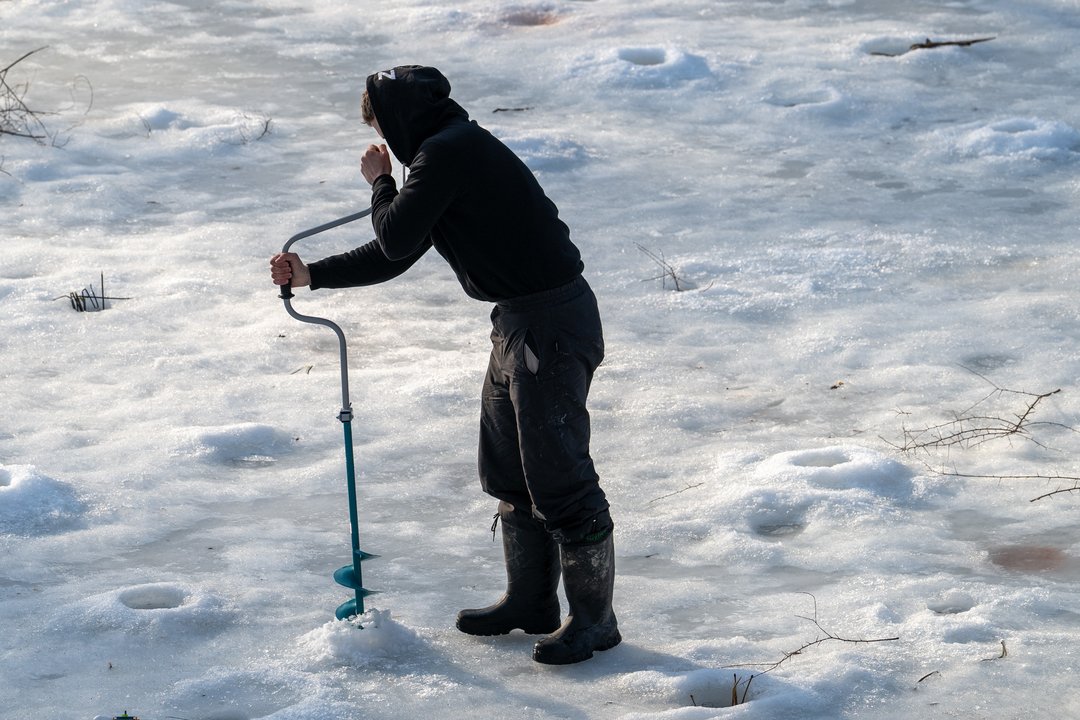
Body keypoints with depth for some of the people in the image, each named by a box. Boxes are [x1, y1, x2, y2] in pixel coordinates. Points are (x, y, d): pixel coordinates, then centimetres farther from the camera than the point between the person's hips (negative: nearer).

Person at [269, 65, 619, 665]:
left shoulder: (446, 152, -15)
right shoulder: (448, 153, 18)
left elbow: (396, 238, -15)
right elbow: (395, 254, 23)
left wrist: (379, 183, 4)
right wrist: (313, 276, 24)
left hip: (551, 326, -11)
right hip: (519, 322, 11)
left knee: (557, 471, -6)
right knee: (506, 468, 17)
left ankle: (593, 618, 1)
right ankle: (530, 600, 28)